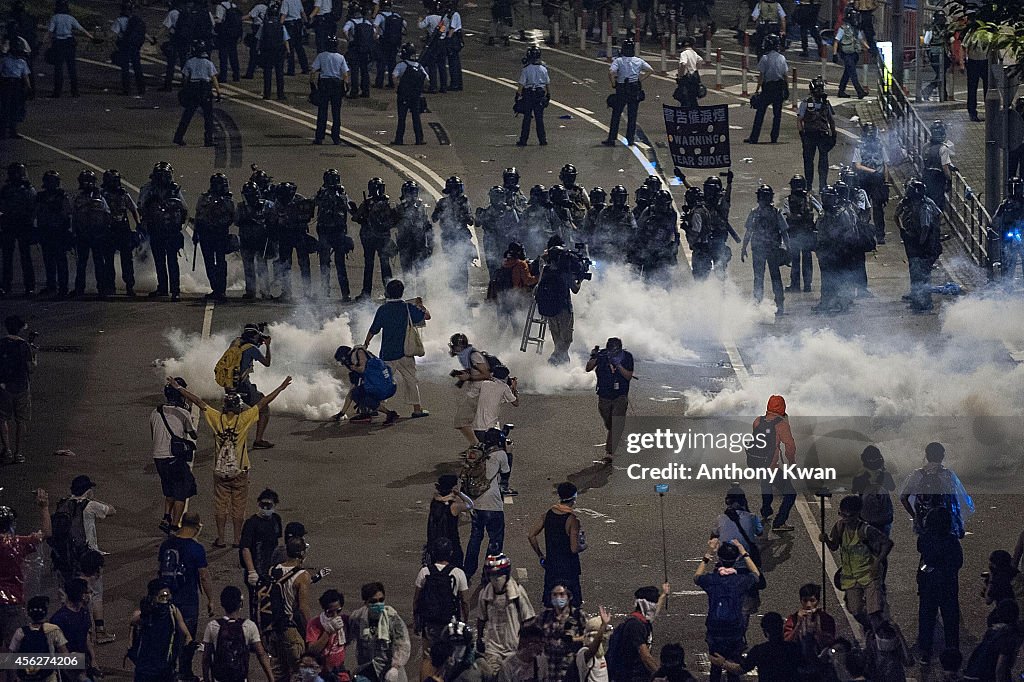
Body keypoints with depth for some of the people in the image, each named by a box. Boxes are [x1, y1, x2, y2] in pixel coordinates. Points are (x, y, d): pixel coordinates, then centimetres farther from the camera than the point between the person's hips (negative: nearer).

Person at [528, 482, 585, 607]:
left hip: (550, 565, 6)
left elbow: (531, 536, 3)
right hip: (568, 568, -6)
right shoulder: (572, 520, -16)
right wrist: (583, 546, 3)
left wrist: (540, 555, 13)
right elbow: (574, 548, -19)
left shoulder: (548, 514, 1)